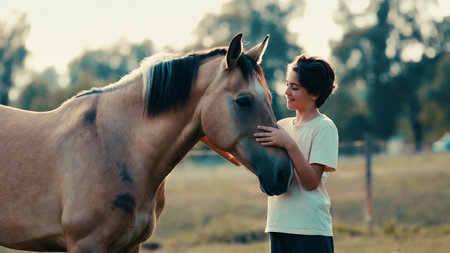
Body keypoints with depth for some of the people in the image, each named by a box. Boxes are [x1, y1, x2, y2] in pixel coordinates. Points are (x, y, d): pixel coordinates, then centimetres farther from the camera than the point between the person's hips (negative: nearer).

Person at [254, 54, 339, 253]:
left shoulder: (324, 127, -6)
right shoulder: (283, 126, 14)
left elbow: (311, 182, -14)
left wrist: (290, 145, -23)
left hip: (311, 230, -6)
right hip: (279, 227, 6)